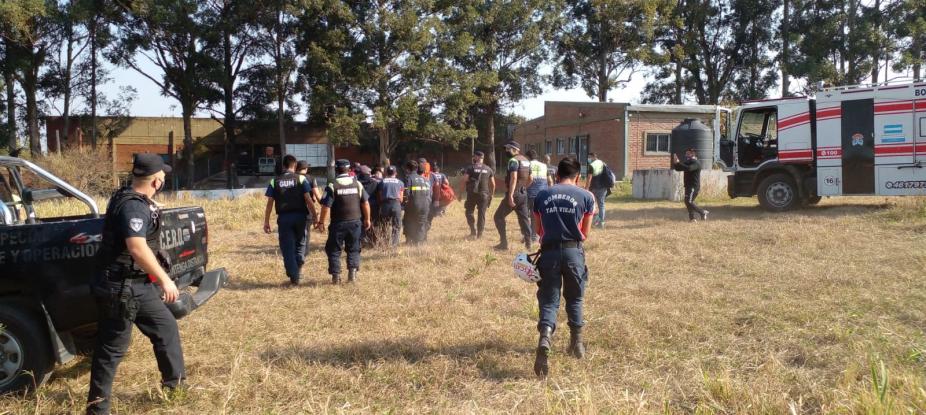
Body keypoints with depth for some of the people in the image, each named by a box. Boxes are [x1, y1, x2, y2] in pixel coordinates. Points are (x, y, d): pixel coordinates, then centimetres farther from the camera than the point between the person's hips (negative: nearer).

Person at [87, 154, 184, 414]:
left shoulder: (135, 200, 9)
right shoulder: (133, 206, -22)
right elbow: (137, 248, -33)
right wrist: (165, 279, -29)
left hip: (139, 285, 10)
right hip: (121, 288, -10)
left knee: (166, 328, 16)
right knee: (112, 347, 0)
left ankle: (175, 383, 28)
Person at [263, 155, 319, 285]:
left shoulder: (274, 181, 4)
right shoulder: (301, 179, -1)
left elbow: (269, 203, 1)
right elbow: (308, 199, -7)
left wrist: (266, 222, 6)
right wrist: (314, 215, 0)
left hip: (283, 218, 1)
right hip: (299, 216, 0)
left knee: (287, 247, 6)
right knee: (300, 242, 20)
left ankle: (293, 277, 5)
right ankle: (298, 268, 6)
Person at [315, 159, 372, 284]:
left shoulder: (332, 186, -8)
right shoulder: (357, 184, 2)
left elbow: (326, 206, -11)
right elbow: (365, 203, 4)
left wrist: (321, 222, -3)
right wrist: (367, 219, 14)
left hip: (338, 223, -3)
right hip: (355, 222, 3)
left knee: (334, 250, 9)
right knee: (353, 249, 14)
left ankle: (336, 276, 6)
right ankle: (353, 271, 1)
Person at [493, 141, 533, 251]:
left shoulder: (513, 160, -12)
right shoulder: (526, 160, 14)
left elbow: (514, 178, -23)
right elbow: (530, 179, 20)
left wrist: (510, 195, -28)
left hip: (514, 193, -8)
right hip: (524, 194, 8)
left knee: (499, 216, 2)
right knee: (524, 218, 11)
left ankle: (504, 243, 0)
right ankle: (528, 244, 8)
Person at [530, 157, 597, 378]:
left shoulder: (542, 195, 7)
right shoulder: (586, 196, 1)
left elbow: (538, 229, 11)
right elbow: (585, 233, 5)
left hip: (549, 252, 1)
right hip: (573, 251, 0)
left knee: (549, 300, 4)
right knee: (575, 298, 19)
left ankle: (545, 338, -22)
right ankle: (576, 344, 30)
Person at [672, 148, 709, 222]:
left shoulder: (696, 163, -12)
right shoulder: (688, 162, 18)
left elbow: (688, 168, -32)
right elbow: (678, 168, 15)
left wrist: (678, 163, -30)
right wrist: (675, 163, -5)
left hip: (693, 186, -10)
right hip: (689, 186, 10)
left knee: (688, 201, -16)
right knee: (689, 202, 10)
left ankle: (703, 212, -10)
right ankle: (692, 218, 15)